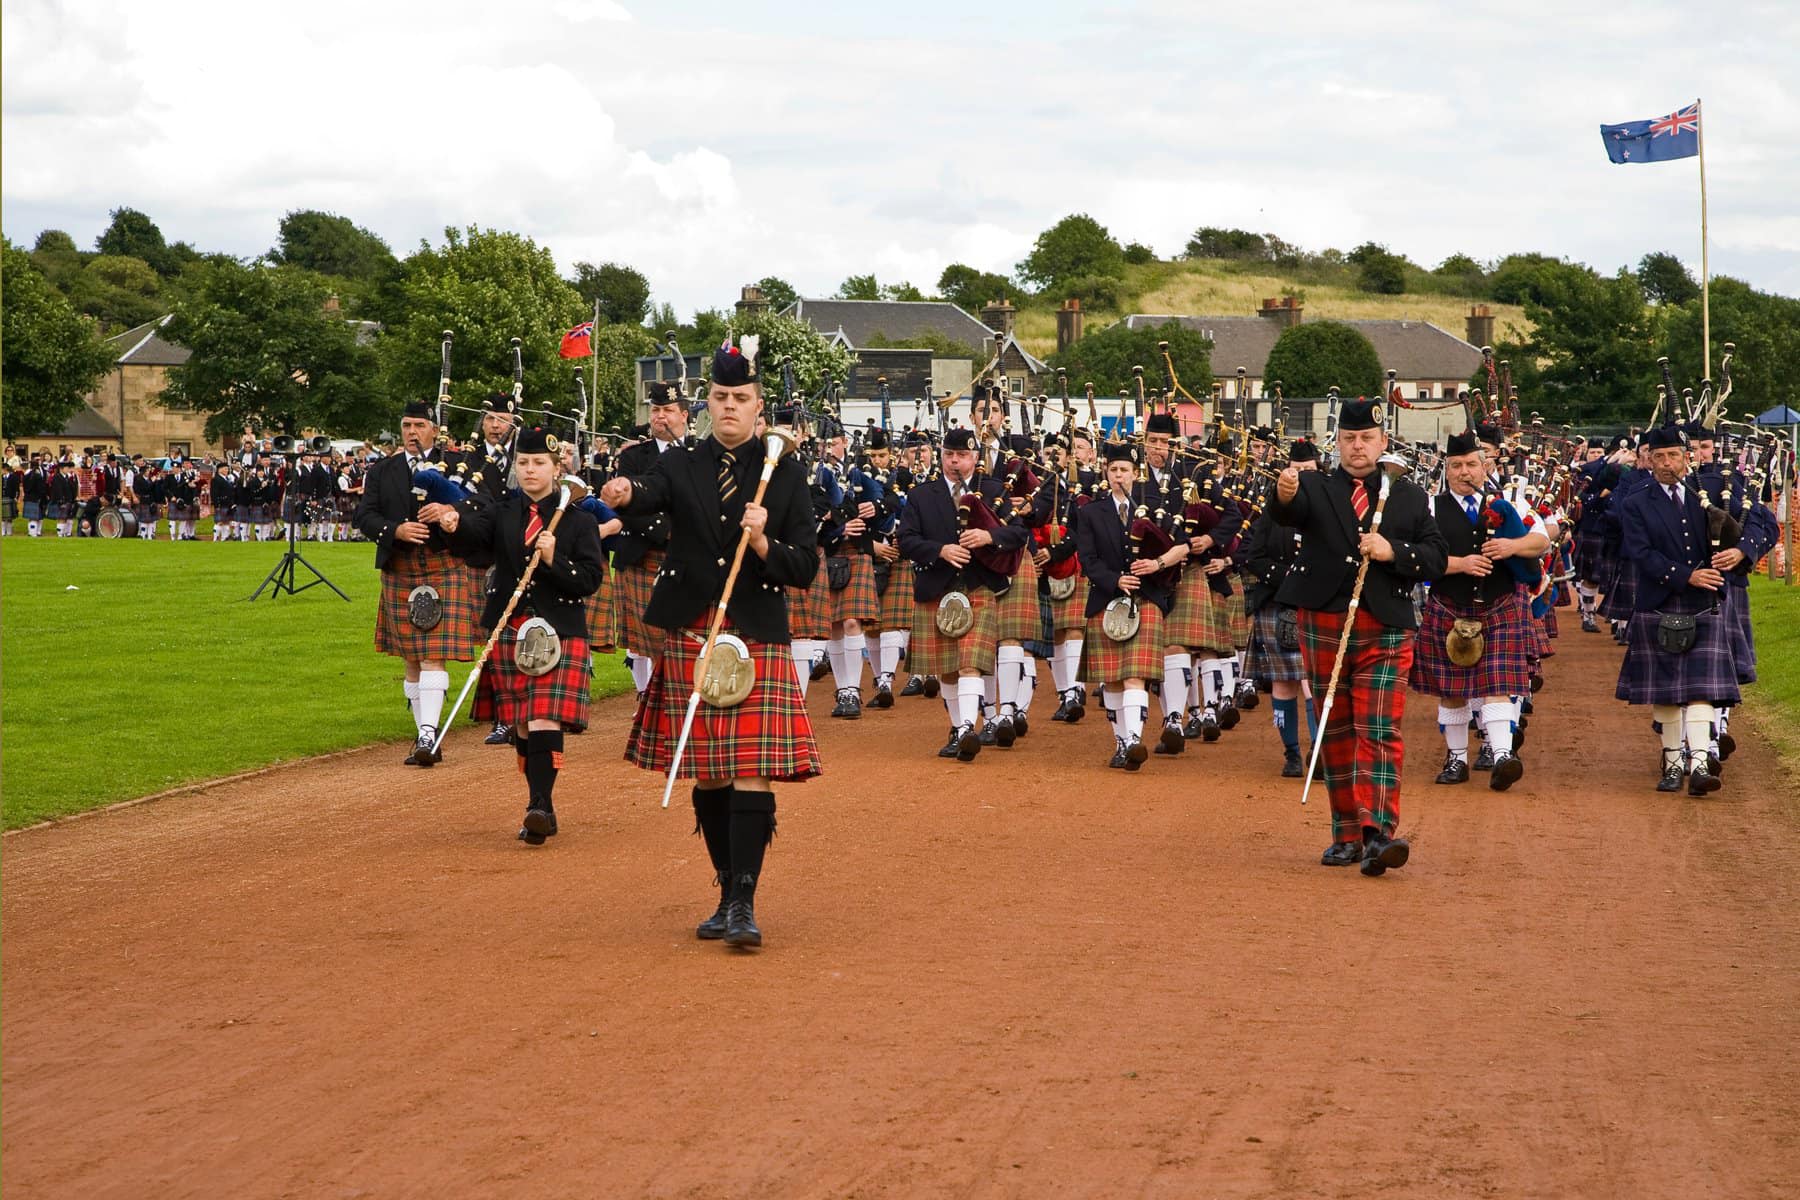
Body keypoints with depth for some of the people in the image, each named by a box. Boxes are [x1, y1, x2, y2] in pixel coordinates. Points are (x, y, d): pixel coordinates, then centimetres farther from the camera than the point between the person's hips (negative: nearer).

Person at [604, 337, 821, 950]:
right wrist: (625, 494, -41)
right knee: (707, 776, 7)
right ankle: (726, 895, 18)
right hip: (690, 640, 2)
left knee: (752, 772, -10)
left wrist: (763, 544, -17)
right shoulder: (681, 465, 6)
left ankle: (744, 904, -9)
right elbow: (651, 494, -18)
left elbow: (806, 567, 2)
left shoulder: (785, 476, 5)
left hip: (757, 640, -2)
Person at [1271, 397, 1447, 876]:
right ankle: (1347, 833, 17)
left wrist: (1393, 551, -14)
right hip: (1323, 624, 1)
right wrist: (1285, 494, -42)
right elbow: (1290, 513, -18)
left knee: (1379, 730, -11)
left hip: (1386, 627, -1)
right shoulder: (1315, 487, 5)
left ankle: (1378, 834, -18)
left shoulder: (1410, 497, 9)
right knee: (1336, 732, 8)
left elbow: (1436, 558, 5)